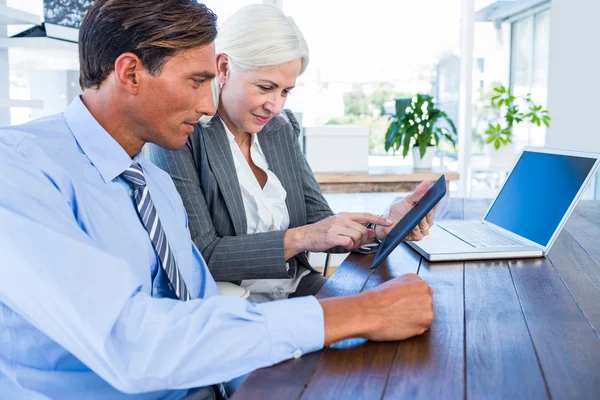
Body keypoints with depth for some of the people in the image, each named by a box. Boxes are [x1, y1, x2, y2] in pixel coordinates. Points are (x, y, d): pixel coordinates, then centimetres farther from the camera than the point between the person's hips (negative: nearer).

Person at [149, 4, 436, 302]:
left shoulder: (281, 129, 6)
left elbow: (317, 219, 4)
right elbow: (200, 254, -17)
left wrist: (383, 225, -14)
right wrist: (300, 238, -24)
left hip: (298, 289, 5)